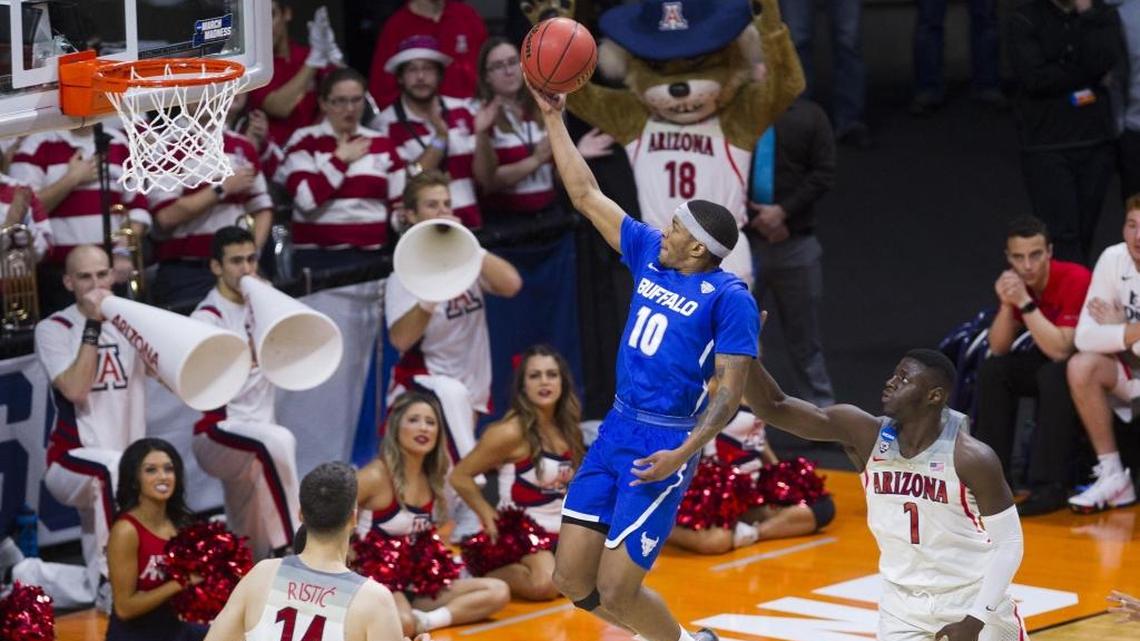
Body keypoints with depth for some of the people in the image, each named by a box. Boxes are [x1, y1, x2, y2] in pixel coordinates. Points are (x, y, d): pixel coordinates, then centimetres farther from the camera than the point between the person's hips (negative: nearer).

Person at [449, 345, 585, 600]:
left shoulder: (567, 428, 6)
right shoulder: (512, 432, -16)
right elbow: (459, 476, -14)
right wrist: (490, 517, -14)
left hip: (563, 531, 8)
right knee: (545, 585, -34)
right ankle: (484, 577, -5)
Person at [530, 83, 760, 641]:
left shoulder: (729, 298, -11)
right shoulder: (650, 256, 9)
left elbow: (731, 387, -14)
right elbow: (586, 196, 15)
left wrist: (683, 453, -24)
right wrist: (553, 119, 13)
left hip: (663, 447, -8)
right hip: (616, 429, 8)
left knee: (614, 592, -10)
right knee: (571, 581, 5)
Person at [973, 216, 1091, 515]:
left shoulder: (1075, 280, -26)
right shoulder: (1017, 282, -5)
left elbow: (1060, 351, -32)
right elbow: (998, 349, -6)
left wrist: (1025, 303, -35)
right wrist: (1007, 305, -22)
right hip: (1047, 361, 7)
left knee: (1054, 375, -35)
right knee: (992, 371, -13)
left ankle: (1050, 487, -29)